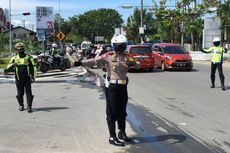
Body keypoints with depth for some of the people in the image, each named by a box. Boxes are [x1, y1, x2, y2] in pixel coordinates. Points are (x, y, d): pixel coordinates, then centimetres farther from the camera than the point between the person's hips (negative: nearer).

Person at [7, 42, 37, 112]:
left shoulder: (29, 58, 2)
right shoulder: (14, 58, 7)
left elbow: (33, 68, 3)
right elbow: (8, 67, 3)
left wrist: (33, 77, -4)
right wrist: (12, 64, -19)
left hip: (27, 79, -2)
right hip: (18, 79, 2)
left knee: (29, 93, -4)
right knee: (20, 93, 9)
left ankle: (29, 106, 1)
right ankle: (21, 105, 24)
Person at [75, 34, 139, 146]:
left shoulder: (126, 57, 8)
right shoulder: (108, 56, -11)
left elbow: (136, 63, 5)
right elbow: (95, 61, -19)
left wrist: (132, 63, -20)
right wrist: (81, 63, -33)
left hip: (123, 86, 6)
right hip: (112, 87, -6)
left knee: (122, 111, 17)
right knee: (112, 112, -1)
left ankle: (122, 133, 34)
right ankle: (112, 137, 7)